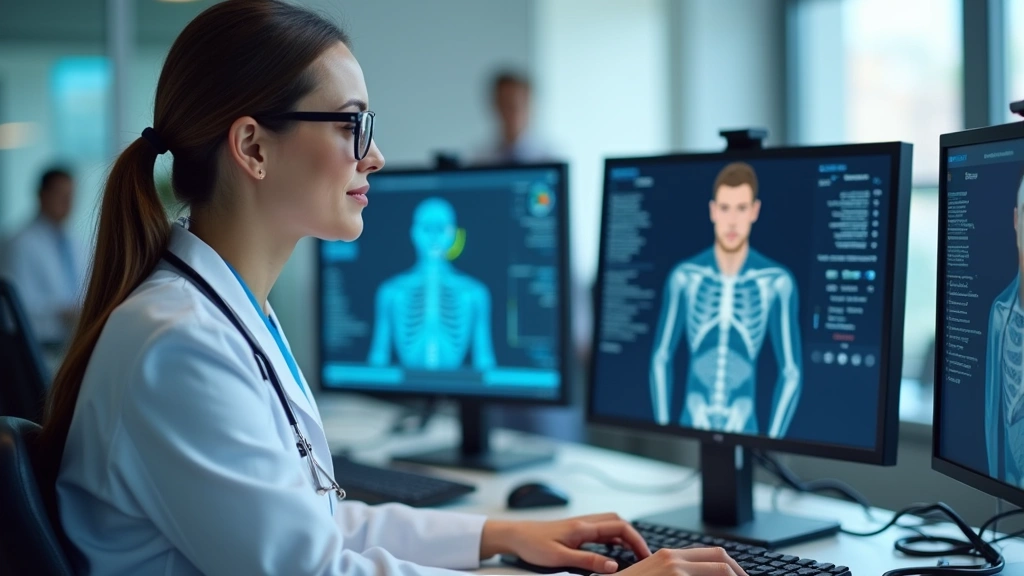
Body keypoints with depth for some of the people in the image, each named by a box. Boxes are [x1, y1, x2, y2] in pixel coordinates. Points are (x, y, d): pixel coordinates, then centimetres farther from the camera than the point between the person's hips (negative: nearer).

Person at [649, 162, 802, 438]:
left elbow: (791, 373, -1)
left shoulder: (778, 282, -6)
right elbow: (661, 358, 7)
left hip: (744, 432, -1)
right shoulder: (683, 277, -2)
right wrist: (663, 430, 1)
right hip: (689, 430, 1)